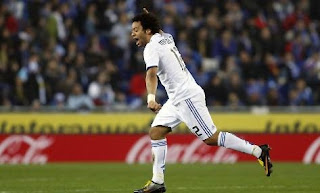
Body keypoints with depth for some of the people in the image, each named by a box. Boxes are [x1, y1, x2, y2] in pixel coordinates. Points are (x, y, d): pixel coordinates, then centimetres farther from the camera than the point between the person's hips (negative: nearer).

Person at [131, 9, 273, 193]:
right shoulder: (166, 38, 11)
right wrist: (149, 18, 39)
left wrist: (151, 98, -47)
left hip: (187, 97, -10)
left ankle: (258, 151, -5)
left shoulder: (151, 48, -15)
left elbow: (152, 74, -34)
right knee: (156, 132, 4)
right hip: (177, 98, 10)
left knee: (210, 138, -9)